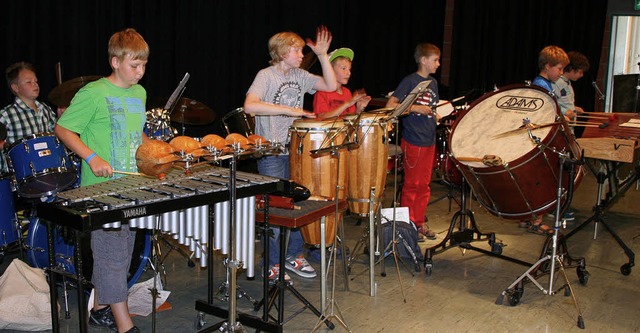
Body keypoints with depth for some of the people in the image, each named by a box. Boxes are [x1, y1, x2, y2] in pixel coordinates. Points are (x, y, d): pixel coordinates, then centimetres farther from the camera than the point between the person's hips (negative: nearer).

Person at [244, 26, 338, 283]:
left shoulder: (300, 76, 10)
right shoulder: (266, 76, -11)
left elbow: (331, 86, 8)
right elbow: (250, 106, -26)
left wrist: (322, 55, 0)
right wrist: (289, 110, -28)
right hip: (271, 153, -7)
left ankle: (294, 256, 28)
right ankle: (272, 266, 13)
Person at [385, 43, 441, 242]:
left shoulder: (433, 83, 14)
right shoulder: (410, 81, -9)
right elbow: (390, 105, -16)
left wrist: (438, 116, 5)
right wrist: (415, 108, -20)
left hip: (429, 141, 7)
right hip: (413, 141, -7)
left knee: (424, 185, 13)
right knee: (412, 184, 1)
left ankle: (420, 223, 23)